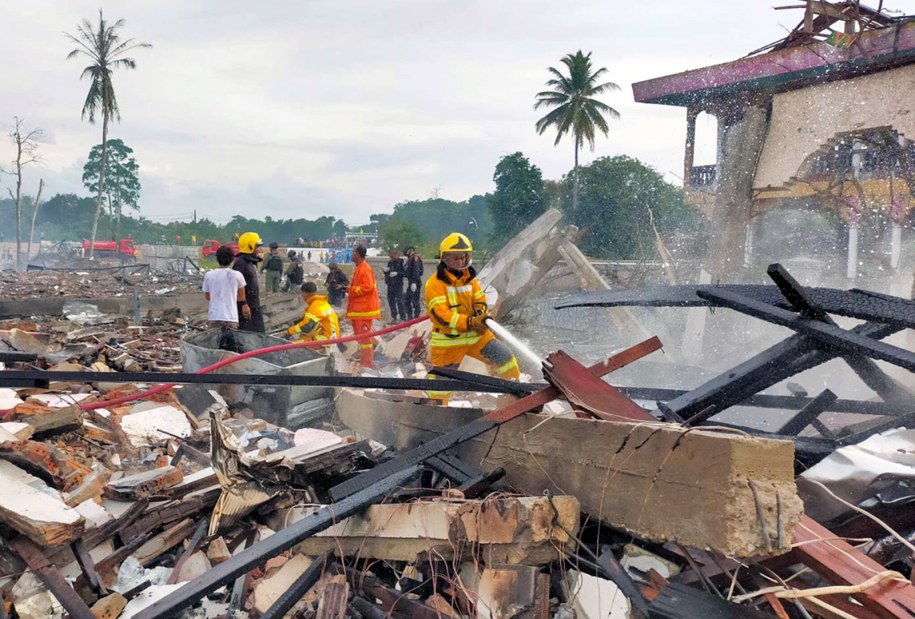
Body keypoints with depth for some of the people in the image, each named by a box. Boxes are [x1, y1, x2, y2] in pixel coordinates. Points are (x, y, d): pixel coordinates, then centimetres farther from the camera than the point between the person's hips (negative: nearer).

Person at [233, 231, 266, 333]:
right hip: (245, 308, -10)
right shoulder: (240, 262, -14)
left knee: (259, 333, 12)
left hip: (254, 307, 10)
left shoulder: (250, 262, 18)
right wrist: (244, 304, -24)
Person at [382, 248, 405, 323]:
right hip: (390, 285, 7)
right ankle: (393, 318, 18)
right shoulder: (389, 263, 12)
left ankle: (403, 318, -2)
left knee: (399, 301, -8)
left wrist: (397, 273, -22)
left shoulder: (401, 262, -6)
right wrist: (385, 271, -1)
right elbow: (386, 274, 21)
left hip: (398, 285, -6)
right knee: (391, 301, 9)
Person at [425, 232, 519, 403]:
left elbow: (480, 299, 10)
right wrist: (469, 322, -35)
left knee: (505, 357, 6)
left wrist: (481, 312, -16)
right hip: (449, 340, -5)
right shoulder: (435, 283, -15)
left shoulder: (469, 277, 7)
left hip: (476, 334, 6)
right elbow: (442, 314, -24)